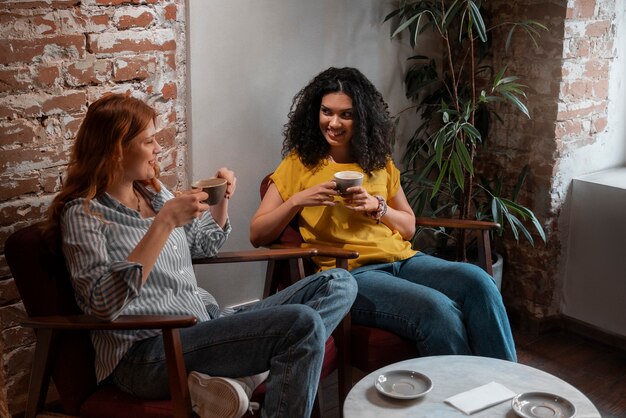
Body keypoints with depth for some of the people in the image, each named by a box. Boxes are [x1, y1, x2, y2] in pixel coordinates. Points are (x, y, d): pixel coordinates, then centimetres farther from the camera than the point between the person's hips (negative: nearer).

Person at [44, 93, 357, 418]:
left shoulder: (153, 192, 17)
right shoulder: (83, 213, -5)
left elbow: (203, 247, 30)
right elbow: (103, 303, -20)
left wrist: (222, 199, 11)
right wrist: (164, 223, -23)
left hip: (207, 323, 9)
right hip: (148, 353, -9)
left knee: (339, 285, -5)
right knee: (302, 323, -28)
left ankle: (236, 375, -20)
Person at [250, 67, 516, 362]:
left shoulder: (379, 162, 18)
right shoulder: (298, 164, 8)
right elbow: (257, 235, 5)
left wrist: (377, 206, -1)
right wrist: (297, 201, -11)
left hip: (402, 259, 5)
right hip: (350, 273, -4)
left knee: (478, 282, -25)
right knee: (438, 310, -32)